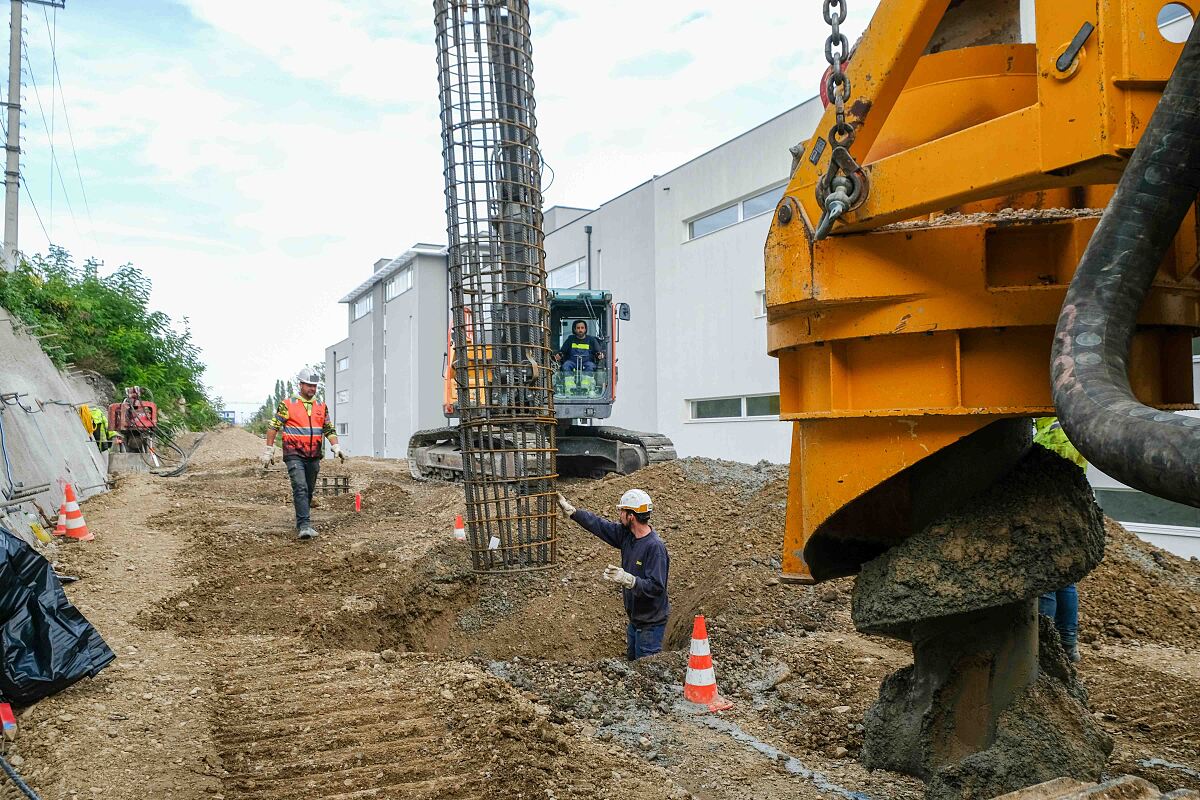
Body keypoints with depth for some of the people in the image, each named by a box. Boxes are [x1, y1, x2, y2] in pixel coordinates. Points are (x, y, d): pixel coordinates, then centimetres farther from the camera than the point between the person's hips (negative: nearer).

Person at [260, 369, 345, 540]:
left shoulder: (321, 407, 12)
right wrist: (268, 451, -2)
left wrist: (336, 447, 0)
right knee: (300, 488, -18)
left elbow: (329, 429, 15)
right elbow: (273, 426, 1)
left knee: (309, 491, 12)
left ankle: (302, 523, 26)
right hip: (294, 455, -5)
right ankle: (304, 526, -23)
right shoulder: (287, 404, -2)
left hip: (314, 456, 5)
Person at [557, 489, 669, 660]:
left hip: (651, 624, -9)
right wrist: (570, 510, 11)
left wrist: (627, 579, -40)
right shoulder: (626, 535, -1)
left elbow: (656, 587, -30)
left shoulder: (655, 547, -26)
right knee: (631, 665, 22)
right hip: (634, 620, 9)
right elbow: (598, 525, 9)